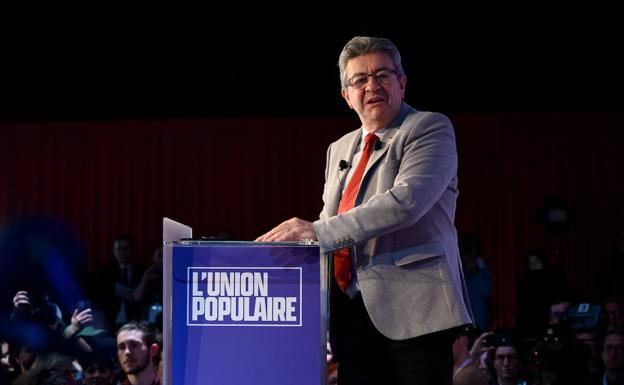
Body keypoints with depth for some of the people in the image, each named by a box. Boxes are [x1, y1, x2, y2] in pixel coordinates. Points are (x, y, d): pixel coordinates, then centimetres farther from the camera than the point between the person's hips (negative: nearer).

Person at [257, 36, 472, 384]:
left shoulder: (430, 128, -2)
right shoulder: (339, 150, 21)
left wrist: (319, 231, -18)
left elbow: (406, 200, -18)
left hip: (412, 308, -6)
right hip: (354, 314, 6)